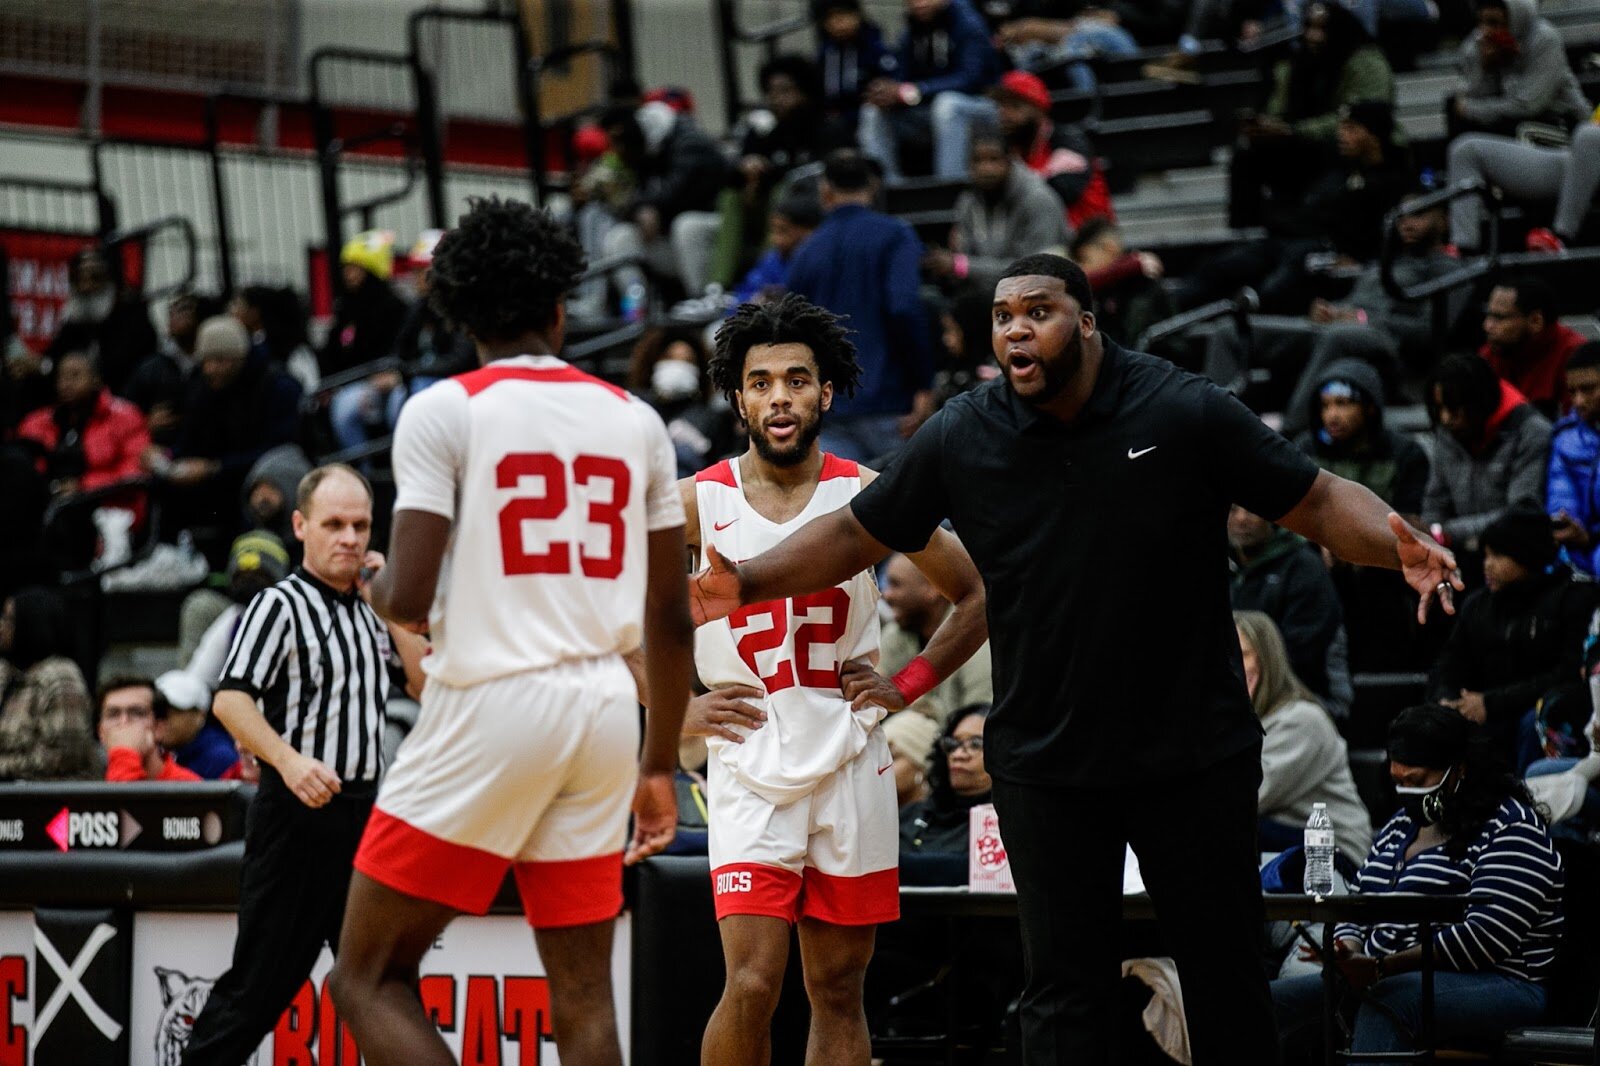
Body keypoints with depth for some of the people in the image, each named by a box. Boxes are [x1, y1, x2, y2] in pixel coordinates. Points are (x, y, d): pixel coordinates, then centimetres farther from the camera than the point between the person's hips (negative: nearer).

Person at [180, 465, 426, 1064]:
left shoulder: (367, 610, 14)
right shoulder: (282, 605, -8)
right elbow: (230, 699, -20)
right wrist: (288, 760, -35)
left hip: (362, 810, 7)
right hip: (298, 812, -7)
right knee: (260, 983, -5)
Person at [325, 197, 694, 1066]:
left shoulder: (442, 410, -4)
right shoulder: (634, 419, 11)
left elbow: (409, 600, -12)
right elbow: (670, 618, 12)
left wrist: (377, 591, 12)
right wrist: (659, 768, 21)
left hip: (489, 703, -5)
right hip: (604, 710, 5)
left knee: (368, 978, 4)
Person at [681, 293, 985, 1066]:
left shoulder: (866, 496, 1)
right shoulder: (699, 502, -3)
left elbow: (976, 595, 11)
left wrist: (907, 687, 2)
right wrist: (676, 707, -2)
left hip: (851, 764, 2)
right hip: (748, 771, -2)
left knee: (838, 993, 6)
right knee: (752, 984, -14)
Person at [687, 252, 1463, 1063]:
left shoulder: (1185, 411, -8)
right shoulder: (959, 437, -2)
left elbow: (1317, 501, -7)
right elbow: (854, 535, 8)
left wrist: (1398, 548, -26)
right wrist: (747, 584, -5)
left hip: (1194, 752, -1)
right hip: (1044, 764, 1)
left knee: (1225, 976, 6)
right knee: (1064, 992, 3)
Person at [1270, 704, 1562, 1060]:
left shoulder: (1509, 828, -5)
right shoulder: (1402, 824, 21)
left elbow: (1486, 937, -17)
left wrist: (1385, 966, -21)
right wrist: (1349, 954, -3)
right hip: (1378, 980, 8)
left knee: (1386, 1000, -39)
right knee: (1272, 1001, -14)